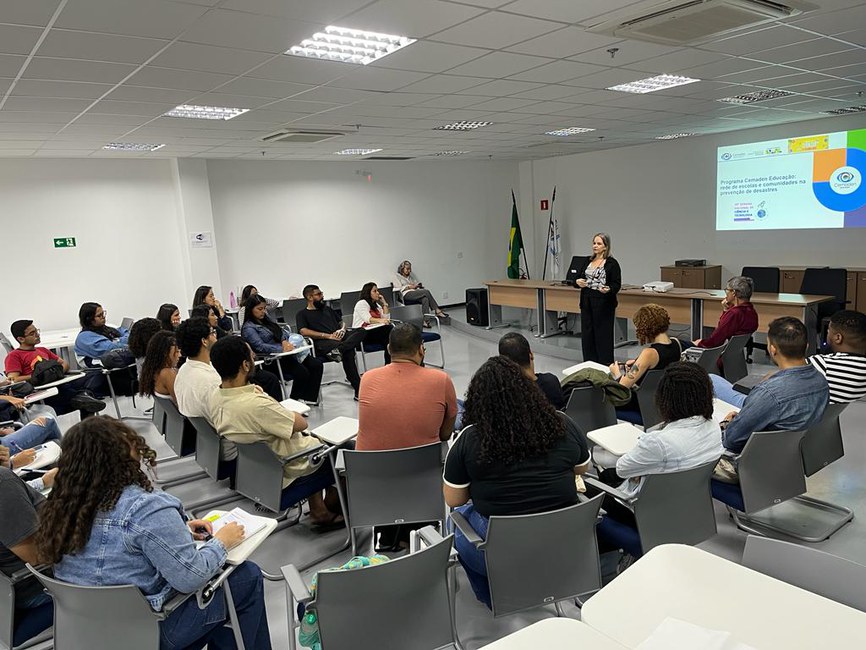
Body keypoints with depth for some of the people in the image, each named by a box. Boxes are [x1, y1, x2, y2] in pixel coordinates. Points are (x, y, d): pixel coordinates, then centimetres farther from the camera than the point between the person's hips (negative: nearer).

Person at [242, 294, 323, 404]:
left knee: (317, 365, -10)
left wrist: (285, 341, -9)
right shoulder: (248, 328, -6)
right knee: (302, 372, -29)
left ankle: (309, 398, -10)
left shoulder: (266, 320, 19)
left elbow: (283, 332, 15)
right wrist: (282, 349, -32)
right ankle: (294, 401, -11)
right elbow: (260, 346, -20)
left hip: (286, 352, 8)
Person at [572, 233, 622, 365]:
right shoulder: (587, 261, 11)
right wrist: (577, 282, -9)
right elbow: (577, 278, 14)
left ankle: (605, 365, 7)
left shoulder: (612, 263, -5)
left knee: (603, 335, -1)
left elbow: (617, 285, -7)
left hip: (604, 304, -5)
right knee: (587, 334, 7)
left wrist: (608, 290, -27)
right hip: (587, 303, 6)